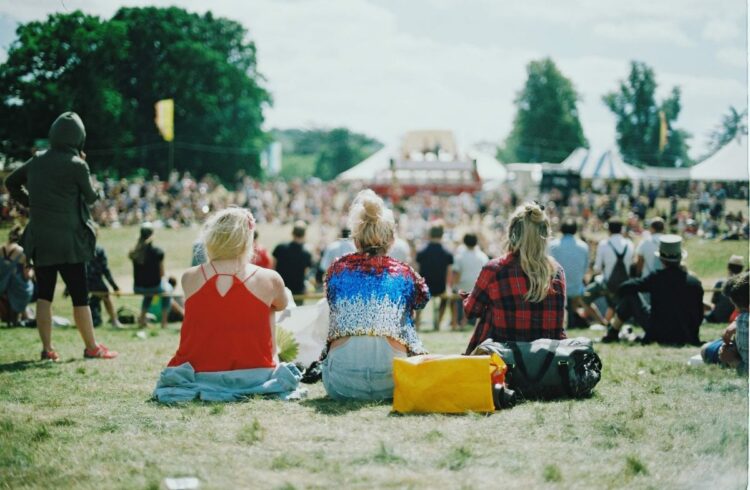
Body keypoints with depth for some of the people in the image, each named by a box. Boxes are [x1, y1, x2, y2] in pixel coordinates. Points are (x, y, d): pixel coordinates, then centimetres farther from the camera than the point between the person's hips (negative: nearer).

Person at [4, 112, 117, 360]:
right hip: (68, 240, -5)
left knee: (44, 294, 10)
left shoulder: (37, 161, 5)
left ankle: (47, 348, 10)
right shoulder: (76, 165, -12)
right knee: (79, 295, 3)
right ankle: (92, 347, 9)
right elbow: (91, 197, 2)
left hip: (39, 239, 5)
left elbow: (11, 182, 17)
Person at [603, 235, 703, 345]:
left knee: (630, 295, 9)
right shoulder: (695, 283, -5)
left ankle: (612, 333, 22)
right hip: (685, 337, 3)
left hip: (658, 334, -3)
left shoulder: (656, 278, -12)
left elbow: (624, 288, -11)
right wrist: (692, 335, 18)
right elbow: (699, 316, 2)